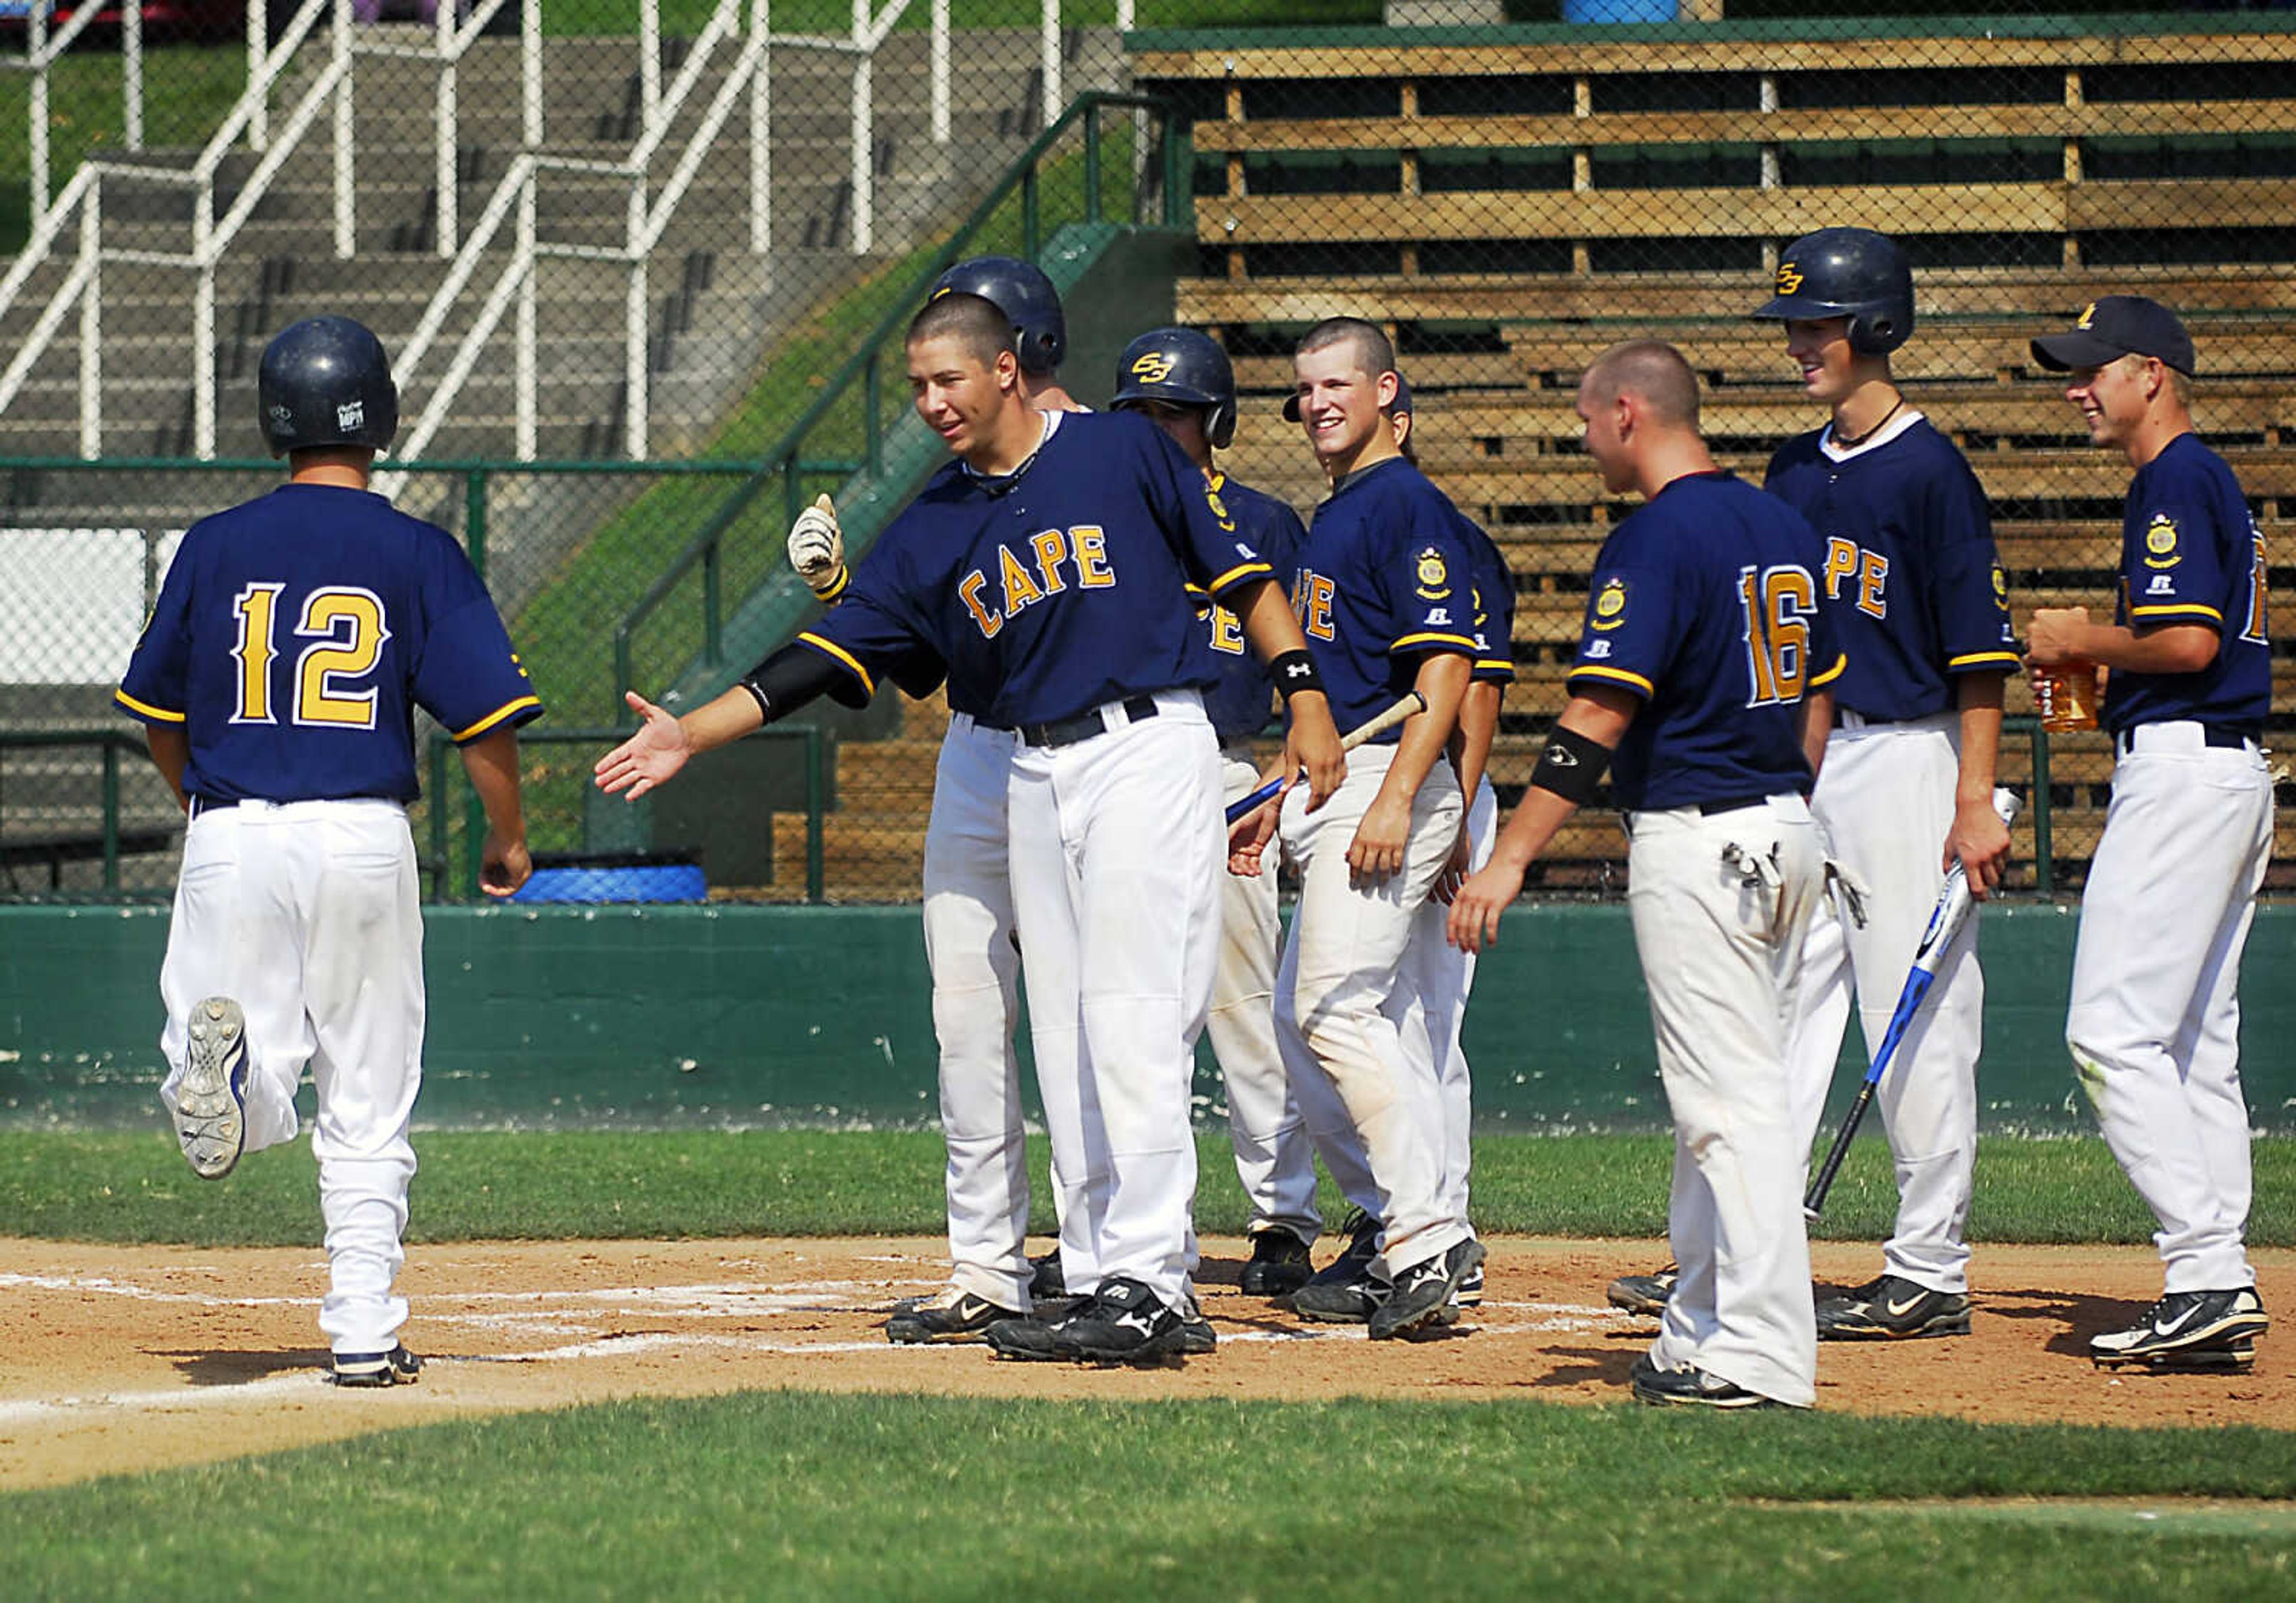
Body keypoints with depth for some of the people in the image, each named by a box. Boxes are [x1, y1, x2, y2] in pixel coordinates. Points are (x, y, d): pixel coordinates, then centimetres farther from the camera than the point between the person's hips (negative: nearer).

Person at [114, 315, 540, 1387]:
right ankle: (364, 1331, 6)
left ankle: (226, 1061, -33)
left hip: (232, 840, 1)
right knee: (366, 1107, 9)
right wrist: (508, 838, 13)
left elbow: (159, 714, 14)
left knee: (248, 1102, 1)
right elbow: (486, 715, -3)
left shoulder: (215, 546, 5)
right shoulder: (418, 555, -1)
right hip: (361, 837, -1)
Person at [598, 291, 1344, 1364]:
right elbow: (827, 658, 5)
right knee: (1064, 1043, 4)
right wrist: (692, 735, -4)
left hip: (1148, 751, -6)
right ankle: (1097, 1281, 7)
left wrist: (1304, 692, -5)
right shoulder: (934, 529, 10)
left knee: (1133, 1024, -12)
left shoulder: (1122, 454, -1)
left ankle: (1146, 1286, -15)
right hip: (1034, 780, 6)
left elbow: (1239, 572, 3)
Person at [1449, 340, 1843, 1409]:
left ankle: (1764, 1356, -9)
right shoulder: (1787, 530, 12)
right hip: (1785, 837, 9)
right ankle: (1703, 1334, 19)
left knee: (1730, 1099, -8)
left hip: (1692, 839, -9)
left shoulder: (1656, 541, -14)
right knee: (1725, 1091, 15)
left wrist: (1510, 859, -19)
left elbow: (1598, 718, -19)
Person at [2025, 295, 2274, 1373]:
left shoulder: (2174, 483, -12)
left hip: (2181, 767, -11)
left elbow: (2190, 640, -22)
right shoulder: (2210, 482, 20)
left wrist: (2082, 640, -8)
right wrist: (2095, 657, 16)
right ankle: (2220, 1293, 9)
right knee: (2196, 1041, 10)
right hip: (2232, 770, 11)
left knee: (2114, 1029, -13)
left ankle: (2209, 1271, -19)